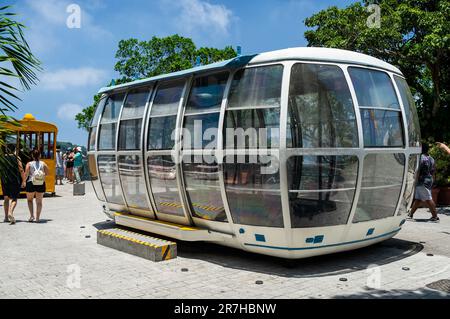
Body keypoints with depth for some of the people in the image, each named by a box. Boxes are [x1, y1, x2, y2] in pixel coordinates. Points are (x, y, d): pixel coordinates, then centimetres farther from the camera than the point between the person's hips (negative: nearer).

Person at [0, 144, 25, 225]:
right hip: (15, 181, -3)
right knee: (14, 199, 0)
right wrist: (24, 181, 1)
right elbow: (21, 171, -8)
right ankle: (10, 212, -25)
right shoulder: (17, 158, -4)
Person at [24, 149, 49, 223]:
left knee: (29, 200, 19)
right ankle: (37, 218, 9)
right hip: (41, 184, 1)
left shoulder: (29, 164, -3)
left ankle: (32, 216, 5)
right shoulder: (43, 164, 1)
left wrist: (24, 182, 3)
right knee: (39, 201, 11)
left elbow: (26, 174, -10)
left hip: (31, 183, -1)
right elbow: (47, 173, -3)